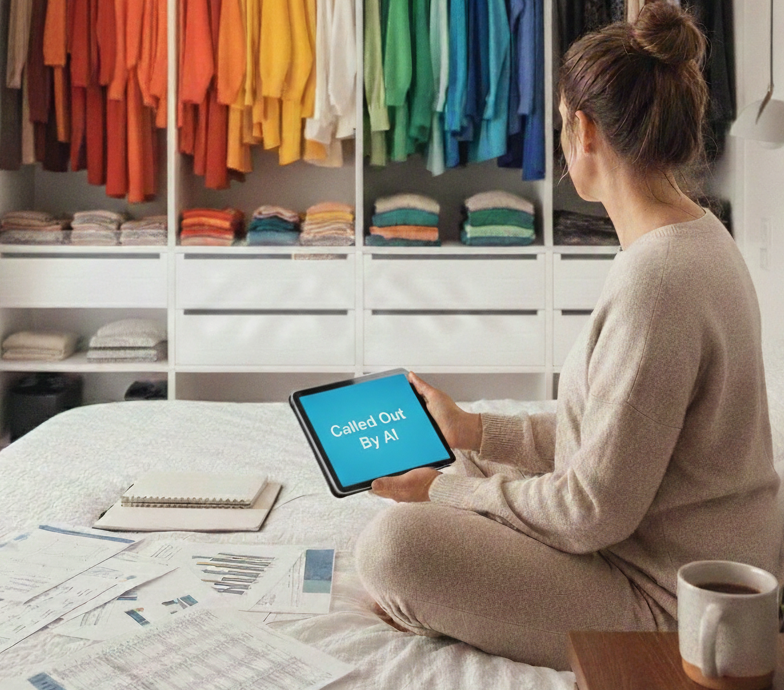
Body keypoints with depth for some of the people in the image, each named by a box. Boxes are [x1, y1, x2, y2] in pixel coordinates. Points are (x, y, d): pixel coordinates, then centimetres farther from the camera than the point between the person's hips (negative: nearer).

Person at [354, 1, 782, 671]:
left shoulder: (656, 279, -28)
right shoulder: (698, 237, 5)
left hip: (669, 604, -10)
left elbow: (594, 511, -24)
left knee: (393, 543, -19)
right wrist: (472, 431, 10)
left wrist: (447, 493, -10)